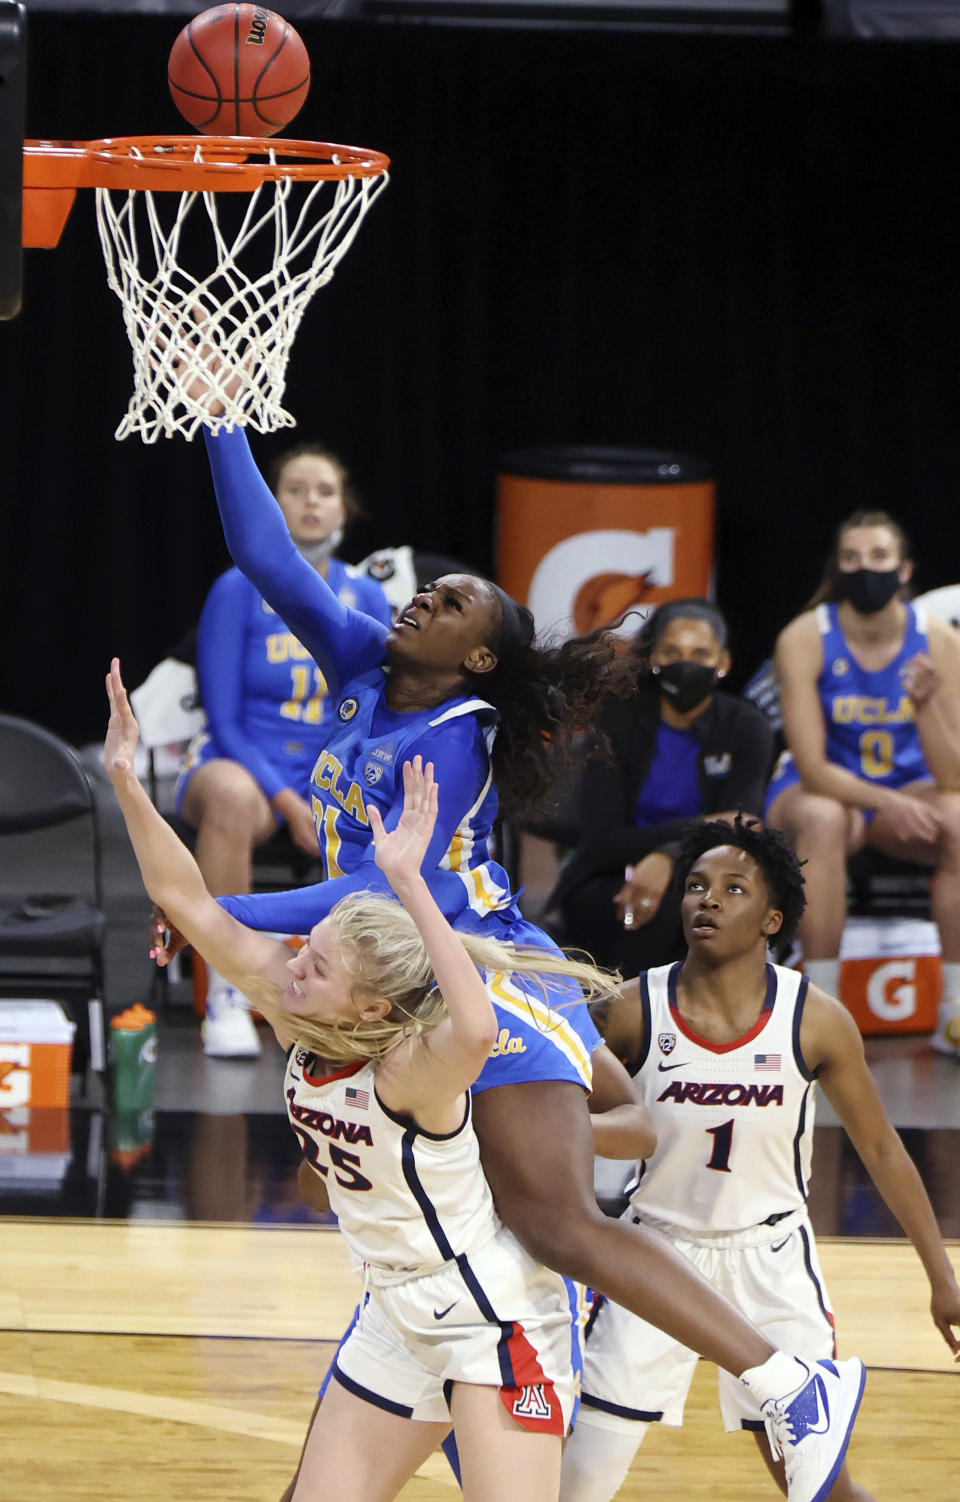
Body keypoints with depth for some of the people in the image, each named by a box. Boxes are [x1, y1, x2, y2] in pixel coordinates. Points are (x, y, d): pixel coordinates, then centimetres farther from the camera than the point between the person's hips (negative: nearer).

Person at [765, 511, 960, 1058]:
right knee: (824, 819, -38)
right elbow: (813, 768, -21)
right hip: (822, 789, -2)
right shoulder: (805, 639, -17)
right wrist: (886, 803, -36)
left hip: (906, 791, 2)